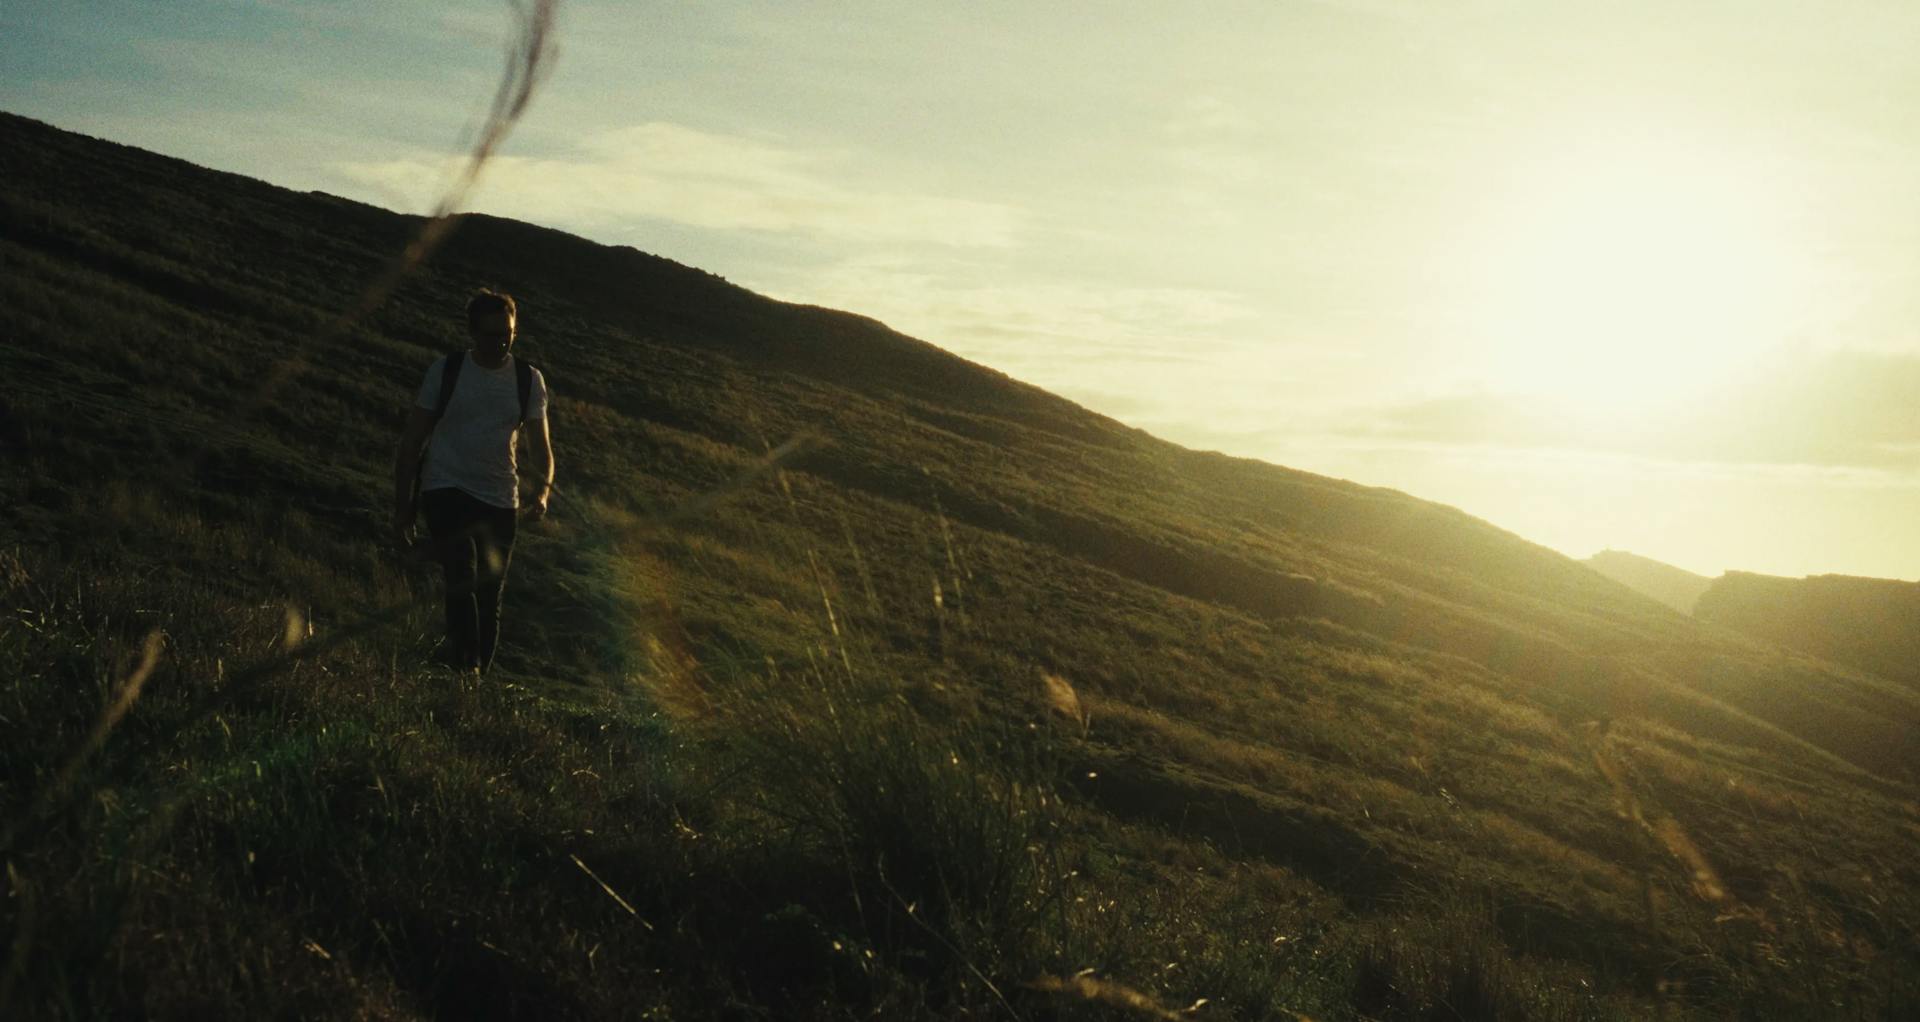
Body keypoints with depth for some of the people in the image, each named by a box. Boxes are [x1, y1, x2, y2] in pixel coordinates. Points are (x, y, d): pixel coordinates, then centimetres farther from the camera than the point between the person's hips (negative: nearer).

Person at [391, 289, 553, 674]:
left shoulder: (529, 381, 5)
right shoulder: (445, 371, -1)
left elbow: (540, 447, 5)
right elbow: (412, 443, 3)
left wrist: (542, 492, -17)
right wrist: (402, 509, 0)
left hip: (500, 501, 3)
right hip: (447, 491, -3)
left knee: (489, 601, 7)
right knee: (463, 580, -26)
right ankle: (465, 670, -31)